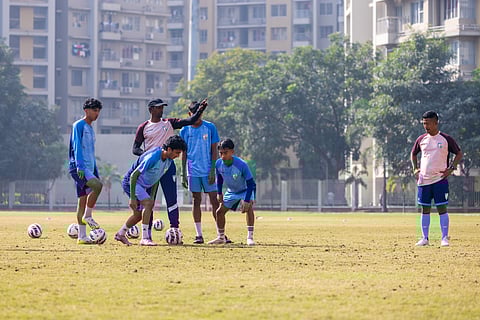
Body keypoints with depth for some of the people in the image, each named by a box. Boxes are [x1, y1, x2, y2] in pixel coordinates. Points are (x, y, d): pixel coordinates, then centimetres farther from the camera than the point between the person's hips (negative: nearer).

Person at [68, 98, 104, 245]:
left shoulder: (90, 129, 22)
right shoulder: (79, 125, -4)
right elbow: (77, 147, -15)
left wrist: (96, 173, 25)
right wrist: (80, 166, -25)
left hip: (88, 169, 9)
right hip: (78, 168, -9)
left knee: (83, 199, 5)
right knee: (97, 185, -28)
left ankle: (82, 237, 3)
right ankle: (87, 216, -15)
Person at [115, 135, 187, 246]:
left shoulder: (169, 160, -4)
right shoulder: (152, 158, -31)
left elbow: (156, 178, 10)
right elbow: (134, 175, -28)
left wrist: (152, 196, 8)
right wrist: (132, 198, -29)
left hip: (143, 186, 9)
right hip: (131, 182, -9)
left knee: (139, 214, 13)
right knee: (148, 203, -25)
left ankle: (120, 234, 33)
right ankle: (145, 238, -24)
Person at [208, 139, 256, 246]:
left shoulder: (241, 165, -34)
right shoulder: (218, 164, -20)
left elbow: (250, 183, -28)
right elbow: (219, 178, 3)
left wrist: (246, 200, -34)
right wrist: (219, 193, -3)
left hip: (246, 190, -5)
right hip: (231, 192, 5)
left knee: (249, 208, -31)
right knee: (219, 212, 3)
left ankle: (250, 237, -26)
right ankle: (221, 237, 24)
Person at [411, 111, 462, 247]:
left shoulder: (446, 139, -3)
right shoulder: (421, 139, 8)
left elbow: (459, 154, 4)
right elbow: (413, 154, 24)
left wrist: (451, 168, -7)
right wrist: (415, 169, 10)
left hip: (440, 179, -4)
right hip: (424, 180, 4)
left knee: (442, 208, -5)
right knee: (425, 209, 7)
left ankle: (444, 238, -2)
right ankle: (425, 238, 12)